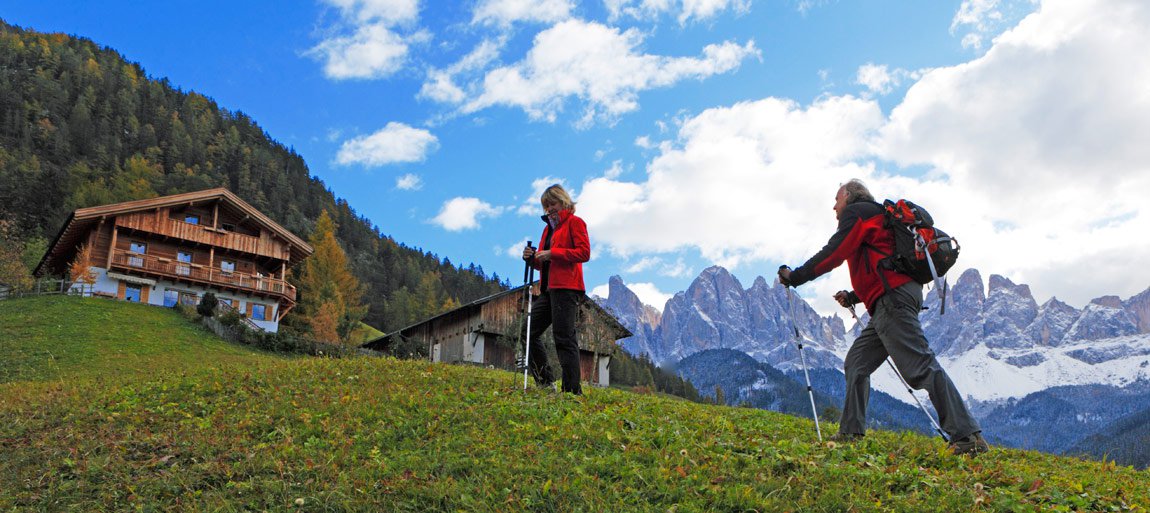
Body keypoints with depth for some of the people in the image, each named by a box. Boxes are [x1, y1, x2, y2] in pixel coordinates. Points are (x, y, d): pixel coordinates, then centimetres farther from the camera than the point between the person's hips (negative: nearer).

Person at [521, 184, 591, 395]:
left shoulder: (574, 222, 0)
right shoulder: (548, 228, 24)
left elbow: (584, 253, -13)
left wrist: (551, 253, -16)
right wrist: (532, 258, 3)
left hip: (566, 289, -9)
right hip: (548, 289, 9)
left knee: (564, 338, -10)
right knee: (528, 332, 6)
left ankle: (573, 390, -7)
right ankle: (546, 382, 12)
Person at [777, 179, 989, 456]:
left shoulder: (857, 211, 5)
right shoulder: (875, 218, 33)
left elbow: (833, 254, -7)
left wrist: (794, 276, 0)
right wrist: (853, 297, 26)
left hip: (893, 298, -10)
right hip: (890, 301, 10)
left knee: (920, 367, -15)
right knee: (857, 362, 10)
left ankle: (968, 436, -18)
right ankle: (850, 433, 8)